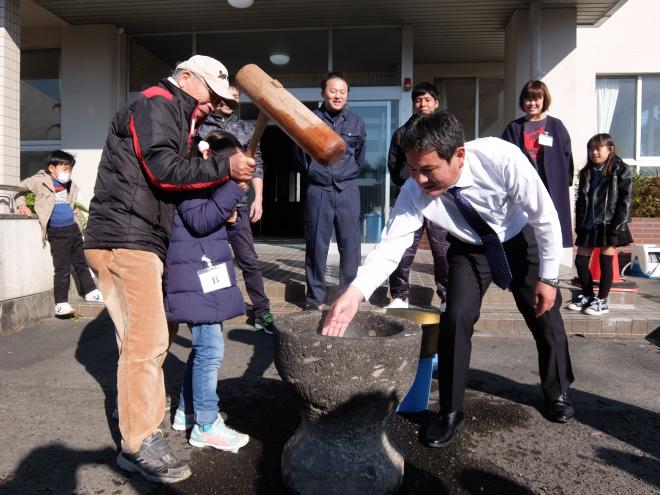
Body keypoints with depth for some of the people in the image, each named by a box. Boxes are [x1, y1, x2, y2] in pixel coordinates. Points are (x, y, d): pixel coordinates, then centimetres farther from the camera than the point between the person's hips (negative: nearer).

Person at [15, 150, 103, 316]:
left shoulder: (70, 185, 11)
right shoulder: (40, 181, -5)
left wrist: (79, 222, 19)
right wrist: (22, 205, -8)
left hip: (73, 228, 6)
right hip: (57, 232, -6)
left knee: (81, 263, 16)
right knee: (63, 268, -4)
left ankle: (90, 291, 28)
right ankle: (61, 303, 4)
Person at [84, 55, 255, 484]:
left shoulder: (177, 118, 26)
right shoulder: (156, 104, -5)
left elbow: (178, 181, 21)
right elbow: (165, 170, -18)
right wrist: (225, 167, -15)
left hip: (142, 240, 10)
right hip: (123, 238, -10)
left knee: (155, 334, 16)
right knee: (146, 340, -11)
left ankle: (148, 411, 33)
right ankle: (139, 445, -2)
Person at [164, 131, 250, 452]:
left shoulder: (204, 182, 21)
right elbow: (199, 221, -23)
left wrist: (228, 218, 7)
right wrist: (234, 188, -24)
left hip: (206, 278, 11)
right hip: (194, 280, -11)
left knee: (204, 347, 17)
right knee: (210, 350, -8)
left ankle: (186, 411, 31)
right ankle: (205, 426, 4)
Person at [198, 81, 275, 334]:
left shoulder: (246, 129, 11)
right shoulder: (200, 126, 5)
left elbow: (256, 166, 10)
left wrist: (258, 198, 3)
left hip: (236, 204, 1)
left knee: (249, 260, 2)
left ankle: (262, 312, 10)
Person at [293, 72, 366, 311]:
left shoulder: (356, 123, 7)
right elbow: (300, 157, 11)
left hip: (347, 190, 2)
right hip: (318, 190, -1)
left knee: (350, 246, 1)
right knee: (316, 246, 3)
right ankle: (315, 299, 13)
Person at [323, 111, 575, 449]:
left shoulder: (501, 158, -38)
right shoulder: (414, 192, -32)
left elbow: (546, 217, -25)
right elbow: (390, 245, -35)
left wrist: (548, 277, -18)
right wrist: (355, 292, -51)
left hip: (520, 240, 0)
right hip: (470, 249, 1)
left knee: (545, 316, 9)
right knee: (456, 318, -15)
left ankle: (558, 393, 38)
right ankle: (450, 412, 5)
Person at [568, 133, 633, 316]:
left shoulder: (621, 170, -3)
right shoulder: (586, 172, 12)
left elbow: (625, 200, -8)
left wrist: (618, 226, -15)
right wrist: (578, 224, 5)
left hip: (609, 225, -5)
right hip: (588, 225, 5)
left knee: (606, 262, 0)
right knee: (580, 261, 5)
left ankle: (602, 301, 10)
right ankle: (587, 296, 22)